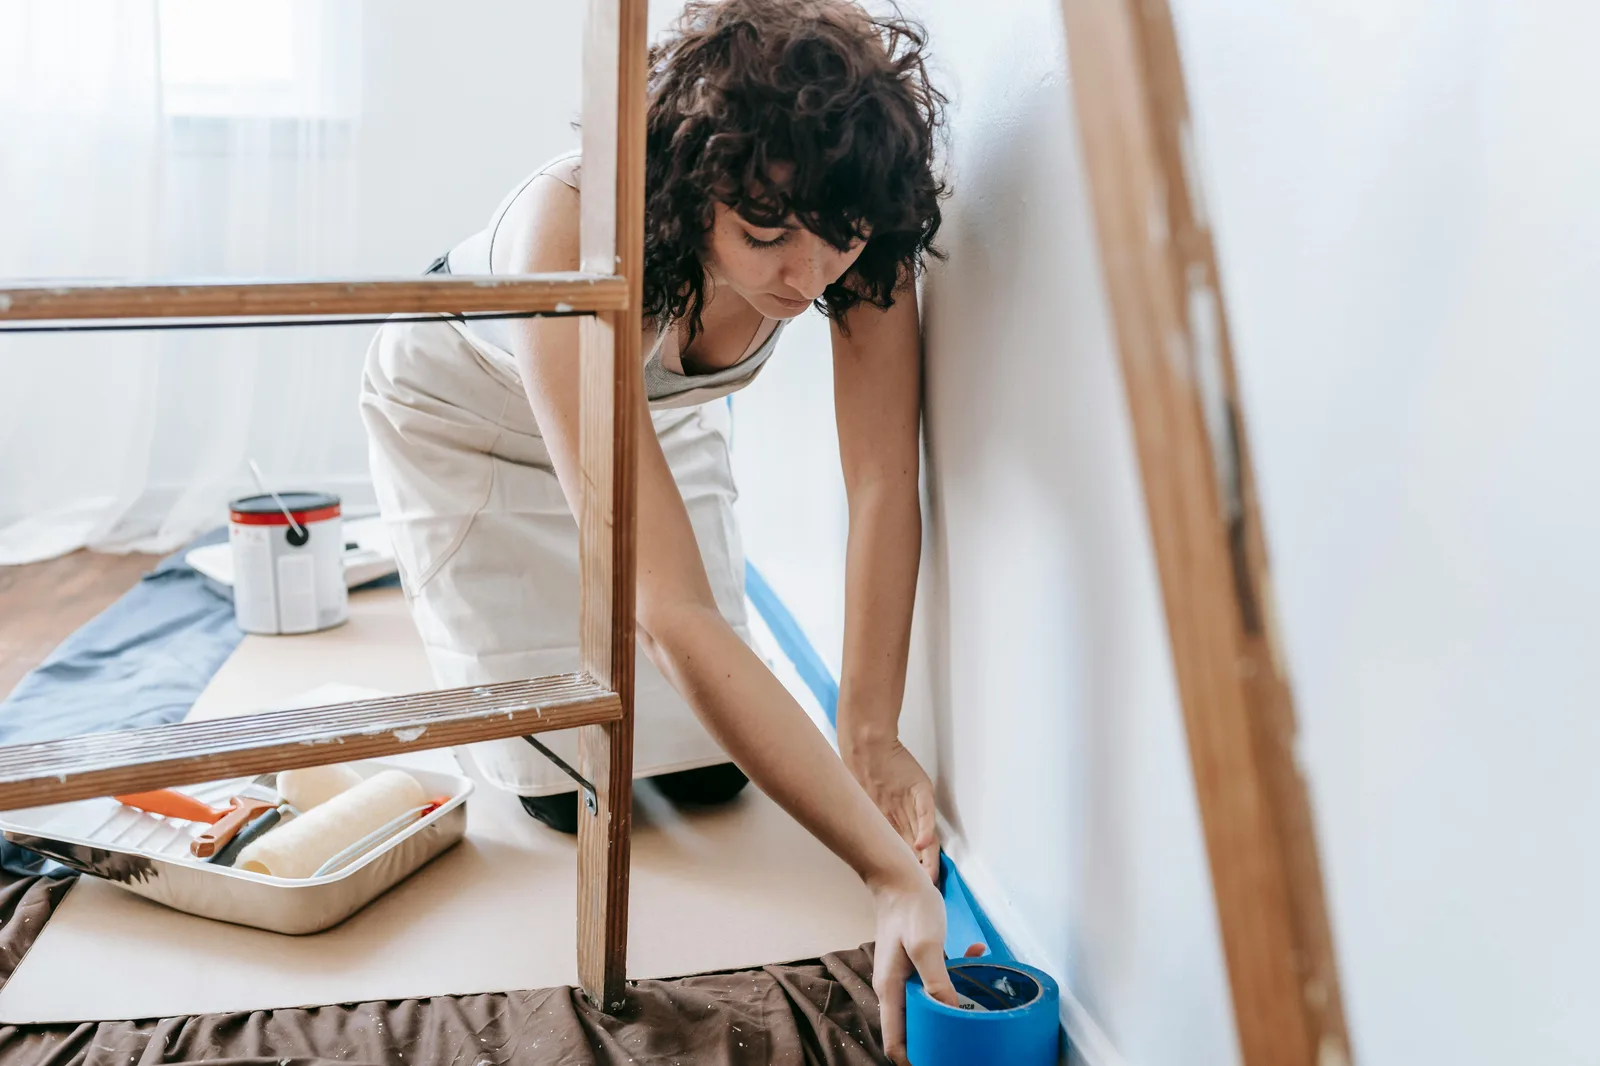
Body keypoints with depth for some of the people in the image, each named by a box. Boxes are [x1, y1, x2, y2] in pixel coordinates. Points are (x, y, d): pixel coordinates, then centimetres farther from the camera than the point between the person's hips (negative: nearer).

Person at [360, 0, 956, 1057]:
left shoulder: (861, 241, -31)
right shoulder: (574, 229, -45)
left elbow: (886, 488, -26)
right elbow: (672, 611, -49)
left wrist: (872, 734, -37)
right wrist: (889, 869, -51)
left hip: (659, 408, 4)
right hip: (468, 412, -3)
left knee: (709, 769, -1)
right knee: (570, 783, -5)